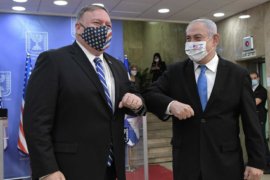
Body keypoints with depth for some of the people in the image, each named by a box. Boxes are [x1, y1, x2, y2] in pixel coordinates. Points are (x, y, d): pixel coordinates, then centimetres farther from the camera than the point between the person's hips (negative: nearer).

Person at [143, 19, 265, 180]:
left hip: (225, 162, -1)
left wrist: (257, 161, -2)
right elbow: (149, 95, -5)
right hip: (186, 161, 1)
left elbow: (251, 122, -1)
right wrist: (170, 104, -24)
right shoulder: (175, 72, 2)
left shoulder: (238, 75, -1)